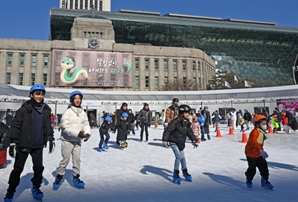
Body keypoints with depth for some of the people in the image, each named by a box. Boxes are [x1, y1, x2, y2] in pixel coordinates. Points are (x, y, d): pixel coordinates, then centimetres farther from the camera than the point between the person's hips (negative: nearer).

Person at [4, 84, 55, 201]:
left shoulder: (46, 110, 5)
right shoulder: (24, 109, -9)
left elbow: (48, 126, 13)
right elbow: (15, 126, -10)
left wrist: (51, 139, 10)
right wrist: (13, 142, -14)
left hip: (38, 145, 3)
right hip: (23, 144, -3)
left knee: (39, 167, 7)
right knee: (18, 169, 8)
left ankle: (36, 187, 29)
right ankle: (10, 192, 26)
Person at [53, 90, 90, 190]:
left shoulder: (83, 113, 2)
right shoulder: (68, 112, -14)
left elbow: (86, 124, 9)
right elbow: (65, 127, -19)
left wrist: (87, 133, -10)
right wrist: (78, 133, -25)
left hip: (77, 140, 5)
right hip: (67, 140, -4)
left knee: (77, 159, 8)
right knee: (65, 159, 1)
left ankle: (76, 178, 22)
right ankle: (59, 177, 20)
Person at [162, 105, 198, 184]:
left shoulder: (187, 122, 1)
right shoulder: (176, 122, -23)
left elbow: (190, 132, 13)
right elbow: (167, 130, -24)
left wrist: (193, 140, 7)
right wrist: (165, 140, -28)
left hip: (181, 143, 7)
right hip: (173, 142, -7)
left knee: (182, 157, 15)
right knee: (178, 156, -13)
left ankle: (185, 172, 34)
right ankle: (175, 175, -2)